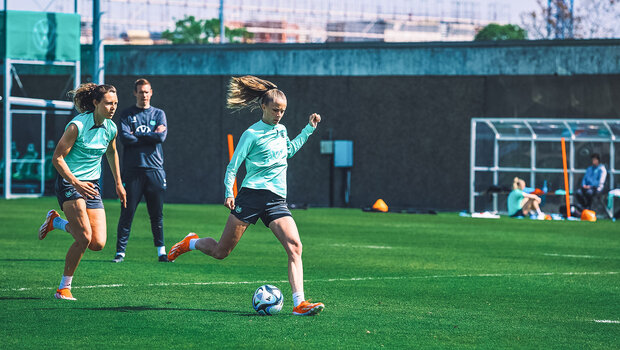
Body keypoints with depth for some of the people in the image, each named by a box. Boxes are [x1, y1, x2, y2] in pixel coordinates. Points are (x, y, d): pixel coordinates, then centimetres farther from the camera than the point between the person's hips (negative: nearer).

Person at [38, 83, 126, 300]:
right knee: (84, 238, -19)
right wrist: (76, 183, -26)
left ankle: (57, 221, 22)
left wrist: (118, 183, 27)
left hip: (92, 185, 6)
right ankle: (64, 287, 0)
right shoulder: (77, 126, -16)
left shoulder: (111, 128, 4)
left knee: (98, 244, -4)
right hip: (69, 184, -6)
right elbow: (57, 158, -16)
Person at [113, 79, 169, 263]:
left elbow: (161, 136, -4)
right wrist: (150, 136, -6)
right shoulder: (126, 115, 8)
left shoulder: (159, 114, 13)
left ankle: (161, 251, 10)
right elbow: (125, 138, -7)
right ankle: (120, 251, 0)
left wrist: (136, 135, -4)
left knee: (157, 214, 4)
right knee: (127, 213, -3)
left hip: (154, 169, 1)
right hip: (132, 169, -1)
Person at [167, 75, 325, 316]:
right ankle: (191, 243, 34)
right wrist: (229, 193, -16)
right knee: (221, 251, 1)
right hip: (252, 195, -5)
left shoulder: (281, 131, 15)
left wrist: (309, 129, 32)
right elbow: (232, 167, -2)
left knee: (294, 247, -18)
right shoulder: (252, 134, -4)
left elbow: (289, 150, 38)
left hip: (277, 201, 5)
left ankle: (299, 303, -23)